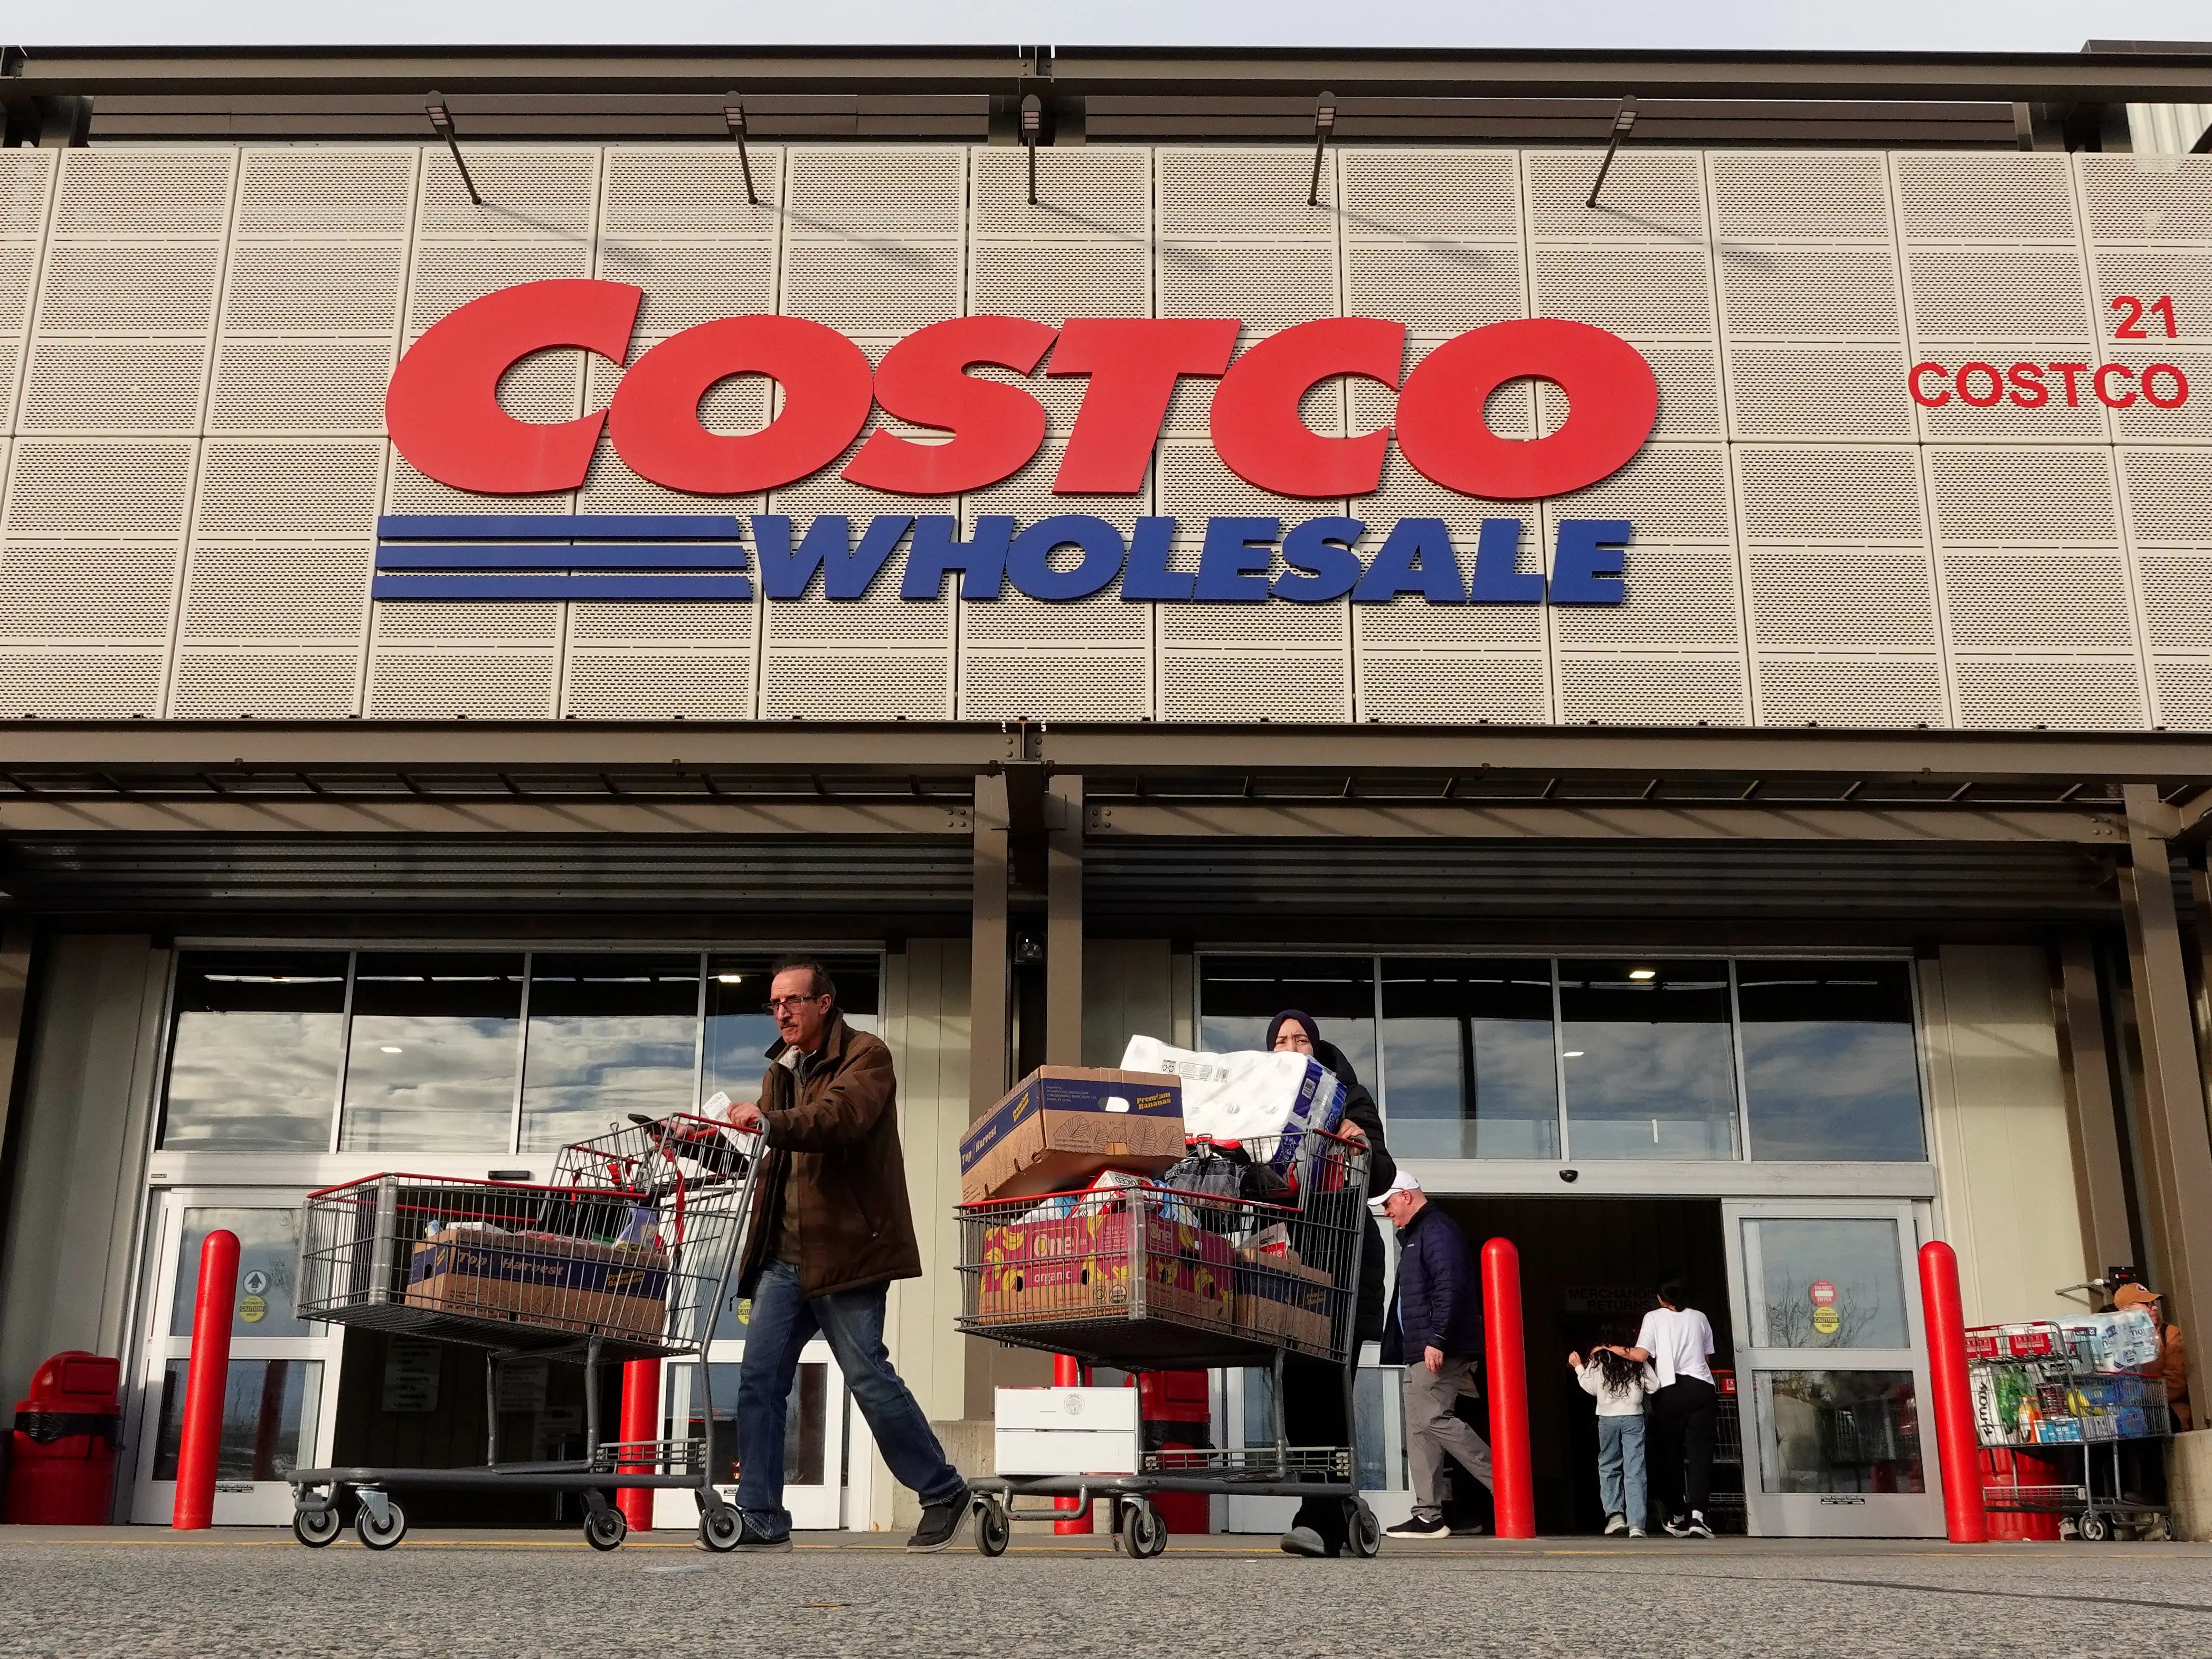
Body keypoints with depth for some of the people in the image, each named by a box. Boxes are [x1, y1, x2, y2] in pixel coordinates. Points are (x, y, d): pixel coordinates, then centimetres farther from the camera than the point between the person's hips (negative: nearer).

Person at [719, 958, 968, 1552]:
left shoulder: (866, 1057, -6)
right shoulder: (781, 1070, 19)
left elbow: (842, 1117, -26)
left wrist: (769, 1121, -40)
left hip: (847, 1247, -7)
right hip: (784, 1255, 7)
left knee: (868, 1375, -5)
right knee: (758, 1380, 0)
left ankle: (945, 1493, 11)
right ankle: (761, 1519, 7)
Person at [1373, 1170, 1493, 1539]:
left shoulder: (1437, 1230, -9)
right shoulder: (1413, 1235, 24)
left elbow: (1449, 1286, -21)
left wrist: (1437, 1339, -27)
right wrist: (1392, 1351, 25)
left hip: (1439, 1352, -11)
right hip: (1421, 1354, 11)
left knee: (1434, 1419, -17)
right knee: (1419, 1429, 8)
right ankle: (1428, 1516, 9)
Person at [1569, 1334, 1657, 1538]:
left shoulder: (1597, 1359, 3)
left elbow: (1591, 1387, 3)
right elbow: (1654, 1386, 2)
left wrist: (1579, 1367, 15)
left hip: (1608, 1418, 0)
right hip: (1634, 1417, 0)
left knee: (1608, 1467, 15)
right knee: (1635, 1470, -2)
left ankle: (1615, 1513, 2)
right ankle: (1636, 1524, -8)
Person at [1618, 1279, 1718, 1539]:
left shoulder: (1654, 1317, 7)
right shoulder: (1699, 1318, 15)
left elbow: (1641, 1356, -4)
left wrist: (1611, 1349, 8)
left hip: (1669, 1391, -1)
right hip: (1701, 1388, 1)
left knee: (1670, 1453, 10)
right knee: (1700, 1451, -5)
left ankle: (1678, 1517, 16)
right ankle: (1697, 1515, -21)